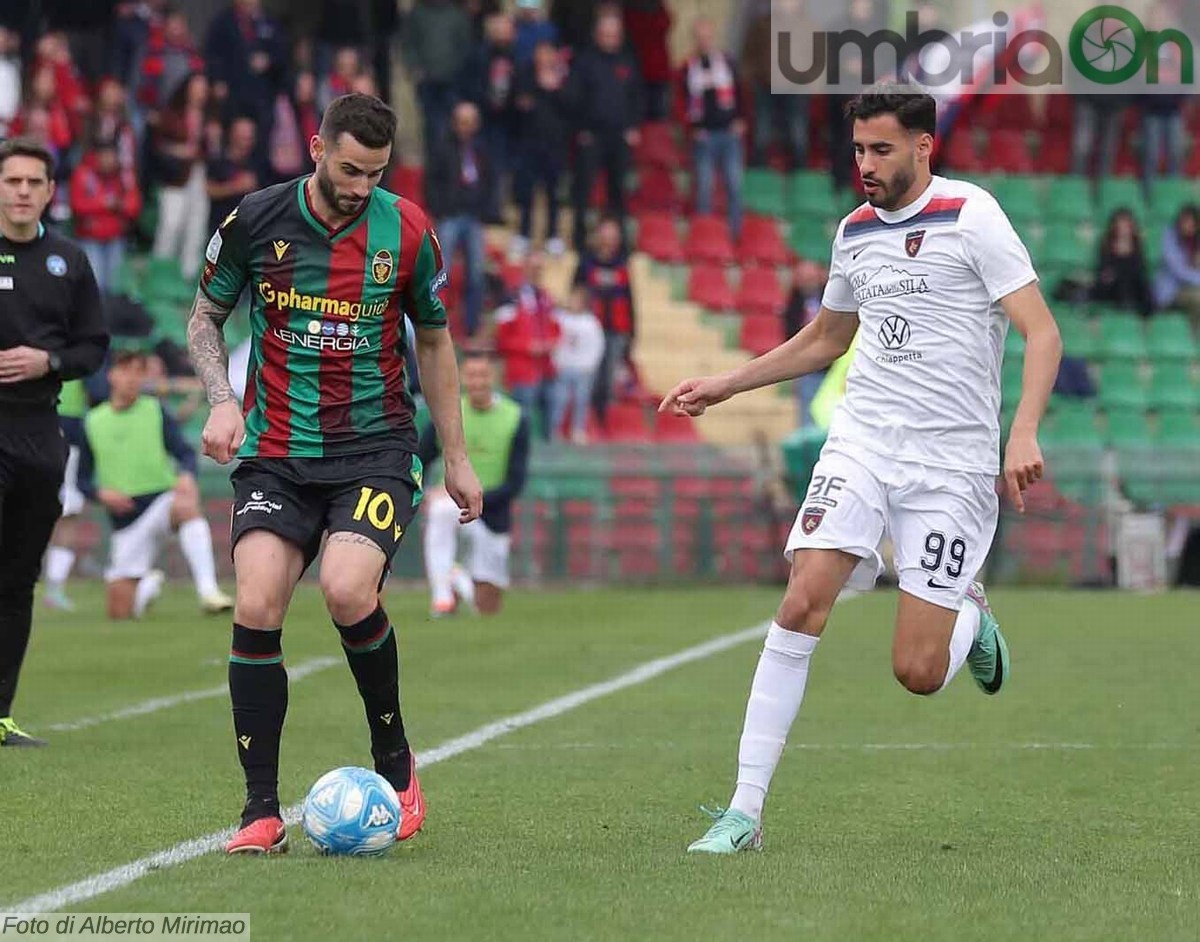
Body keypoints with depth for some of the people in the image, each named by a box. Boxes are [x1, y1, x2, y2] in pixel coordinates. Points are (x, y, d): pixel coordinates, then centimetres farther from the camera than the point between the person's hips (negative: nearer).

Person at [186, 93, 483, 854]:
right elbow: (205, 318, 11)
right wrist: (222, 400, -7)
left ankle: (395, 760, 1)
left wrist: (458, 458, 12)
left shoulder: (408, 232, -2)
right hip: (276, 451, 1)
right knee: (256, 609, -15)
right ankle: (262, 809, -4)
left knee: (347, 591, -25)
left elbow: (434, 341, 12)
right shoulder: (254, 221, -3)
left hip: (377, 449, -1)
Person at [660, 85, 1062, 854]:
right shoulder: (855, 231, 11)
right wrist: (724, 386, 23)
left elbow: (1042, 333, -12)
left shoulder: (971, 215, -8)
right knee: (803, 601, -17)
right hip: (862, 441, 4)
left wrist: (1024, 432, -26)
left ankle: (971, 618, 31)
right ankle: (745, 811, -15)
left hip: (952, 464, -4)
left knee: (918, 673, -7)